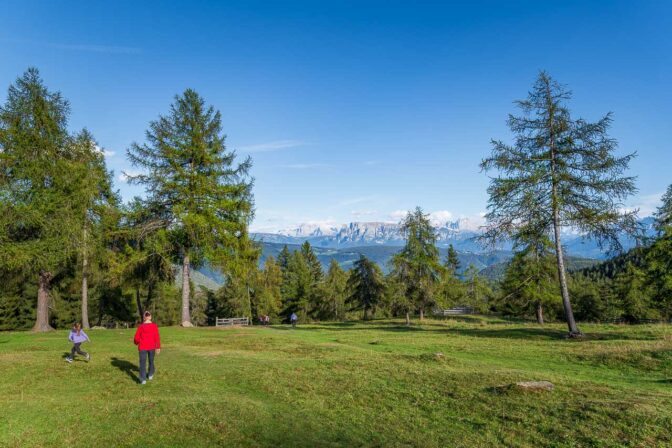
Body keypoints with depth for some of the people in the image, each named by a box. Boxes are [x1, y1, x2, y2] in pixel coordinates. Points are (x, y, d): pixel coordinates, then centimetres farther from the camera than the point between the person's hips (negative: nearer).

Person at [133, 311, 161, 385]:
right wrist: (158, 347, -4)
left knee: (143, 363, 1)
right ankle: (150, 375, 35)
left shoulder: (141, 326, -11)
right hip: (152, 347, 2)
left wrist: (136, 343, 16)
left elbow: (136, 338, -6)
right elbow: (157, 337, -11)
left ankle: (143, 379, -8)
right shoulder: (154, 326, -9)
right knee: (151, 360, 21)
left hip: (142, 347, -2)